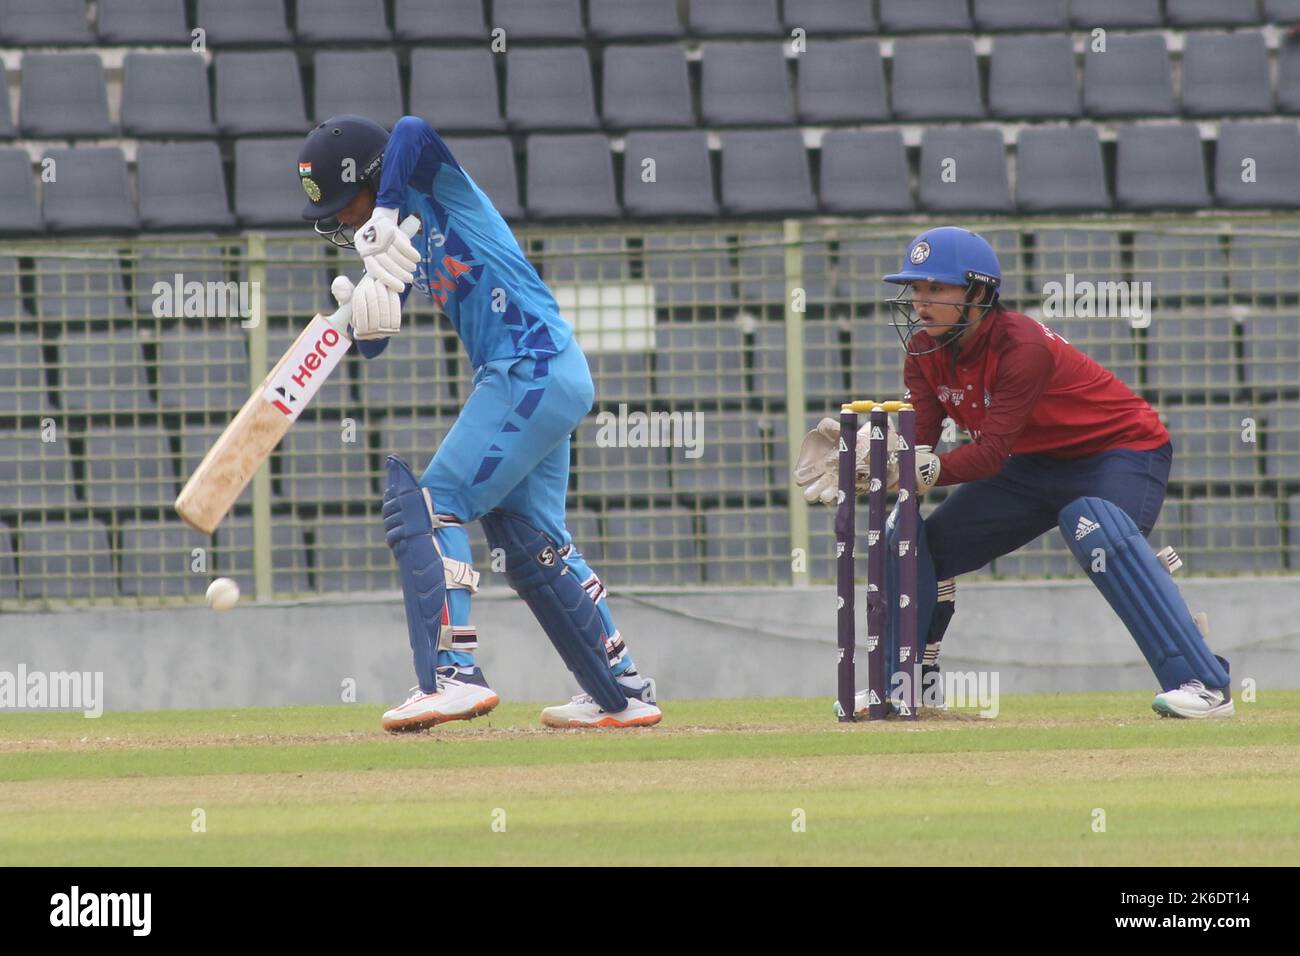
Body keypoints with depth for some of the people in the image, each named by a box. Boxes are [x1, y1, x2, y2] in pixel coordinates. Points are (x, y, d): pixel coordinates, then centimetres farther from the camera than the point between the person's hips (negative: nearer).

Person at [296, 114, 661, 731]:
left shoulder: (439, 188, -5)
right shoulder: (402, 244, 18)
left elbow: (413, 131, -27)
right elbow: (374, 345, 14)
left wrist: (384, 221, -28)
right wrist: (361, 308, -8)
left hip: (533, 371, -10)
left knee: (428, 506, -15)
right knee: (529, 541, 17)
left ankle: (453, 674, -23)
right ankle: (622, 693, 22)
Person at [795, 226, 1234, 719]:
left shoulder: (1022, 347, -30)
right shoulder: (925, 350, -7)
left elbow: (990, 454, -35)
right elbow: (916, 439, -13)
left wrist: (924, 470, -50)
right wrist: (864, 458, -33)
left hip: (1123, 451, -9)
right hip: (1037, 465, 9)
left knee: (1094, 526, -38)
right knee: (922, 542, 3)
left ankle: (1205, 683, -44)